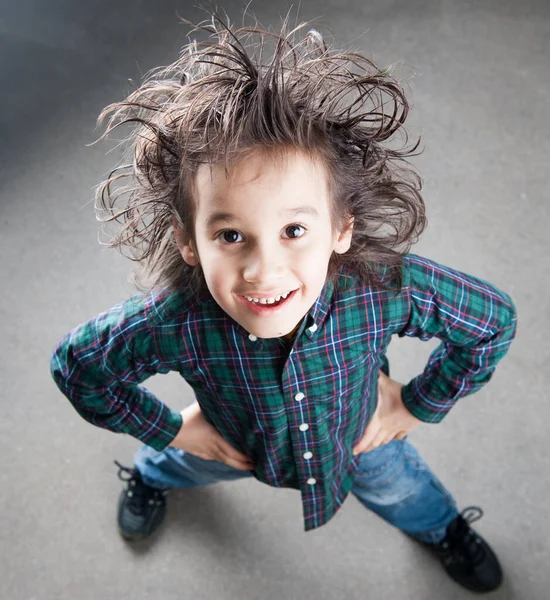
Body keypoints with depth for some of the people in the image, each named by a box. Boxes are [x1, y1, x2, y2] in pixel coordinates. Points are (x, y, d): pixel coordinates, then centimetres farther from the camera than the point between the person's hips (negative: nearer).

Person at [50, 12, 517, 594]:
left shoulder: (387, 289, -43)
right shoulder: (172, 324, -42)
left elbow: (493, 318, -22)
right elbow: (72, 363, -20)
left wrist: (420, 402, -15)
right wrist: (168, 429, -13)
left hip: (360, 436, 1)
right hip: (239, 444, 0)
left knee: (395, 484, 31)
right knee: (185, 461, 32)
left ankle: (441, 525, 69)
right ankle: (149, 474, 71)